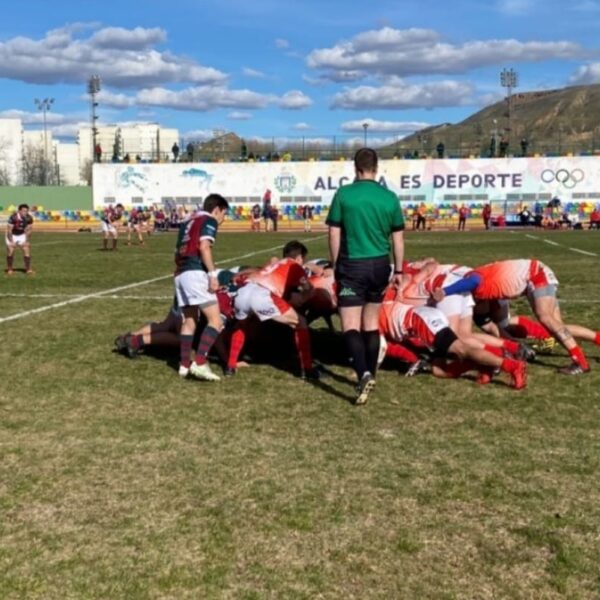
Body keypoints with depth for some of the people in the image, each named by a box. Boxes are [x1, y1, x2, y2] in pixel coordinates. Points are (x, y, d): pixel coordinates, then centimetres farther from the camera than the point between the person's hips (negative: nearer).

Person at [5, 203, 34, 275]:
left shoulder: (29, 218, -20)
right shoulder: (13, 217, -31)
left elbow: (28, 230, -7)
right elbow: (9, 230, -24)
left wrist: (26, 241, -9)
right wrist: (11, 242, -21)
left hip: (22, 235, 3)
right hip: (12, 235, -3)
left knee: (27, 250, -8)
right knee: (10, 251, -8)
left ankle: (28, 269, 0)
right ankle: (9, 269, 10)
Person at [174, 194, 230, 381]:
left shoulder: (188, 222, 27)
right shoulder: (209, 220, 3)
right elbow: (204, 247, -14)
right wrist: (213, 274, -18)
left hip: (180, 274, 9)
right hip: (195, 273, -9)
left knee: (189, 321, 17)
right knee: (215, 320, -10)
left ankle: (184, 364, 16)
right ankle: (199, 363, -21)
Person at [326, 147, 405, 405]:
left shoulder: (343, 194, -6)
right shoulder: (389, 197, 2)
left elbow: (334, 235, -3)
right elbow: (398, 238, 6)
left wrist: (335, 266, 8)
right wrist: (398, 271, 16)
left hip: (352, 266, -3)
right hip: (380, 265, 4)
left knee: (351, 326, -4)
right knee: (371, 324, 17)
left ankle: (364, 374, -24)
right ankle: (370, 375, 25)